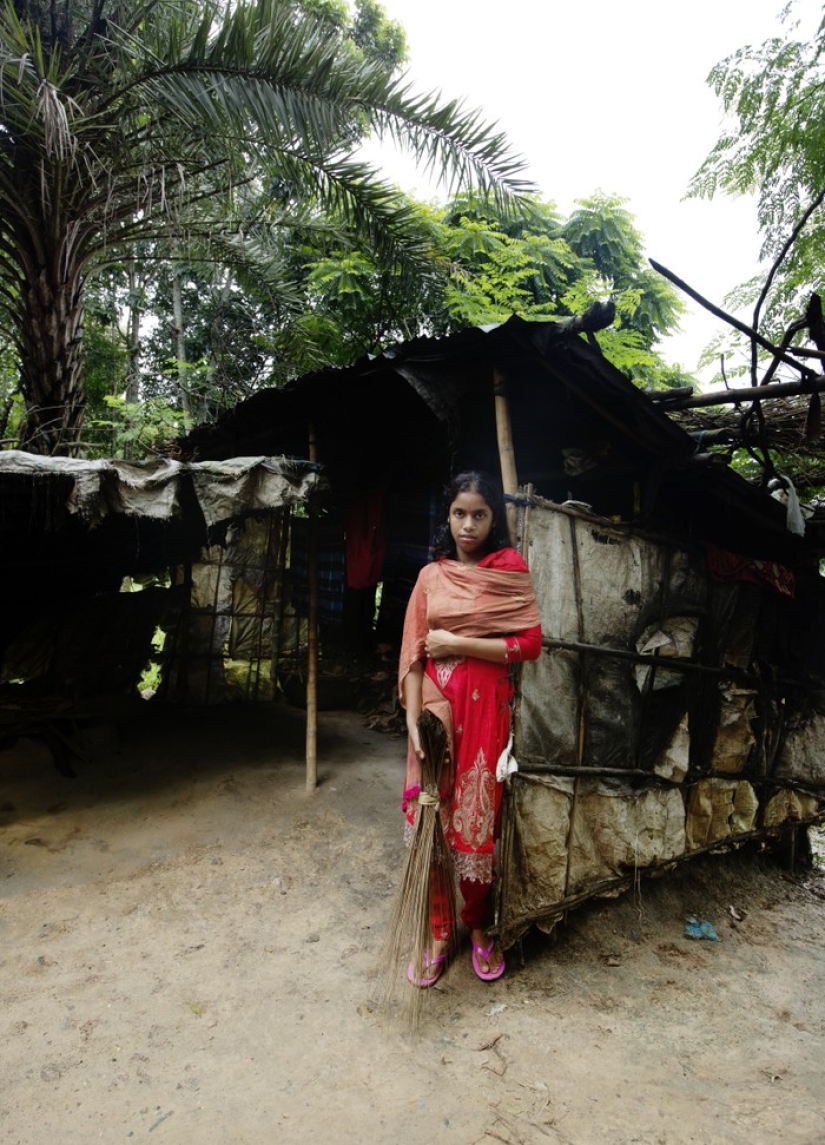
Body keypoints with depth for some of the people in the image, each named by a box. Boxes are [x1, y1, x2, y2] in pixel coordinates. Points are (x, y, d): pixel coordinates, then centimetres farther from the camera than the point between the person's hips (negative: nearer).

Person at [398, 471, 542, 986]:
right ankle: (439, 932, 25)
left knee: (478, 818, 7)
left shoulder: (511, 570, -1)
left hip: (487, 708, -2)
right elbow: (414, 652, 2)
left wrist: (457, 643, -11)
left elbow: (531, 643, -9)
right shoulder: (431, 576, 6)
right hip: (437, 706, 2)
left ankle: (479, 926, 31)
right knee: (431, 819, 6)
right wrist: (413, 720, -7)